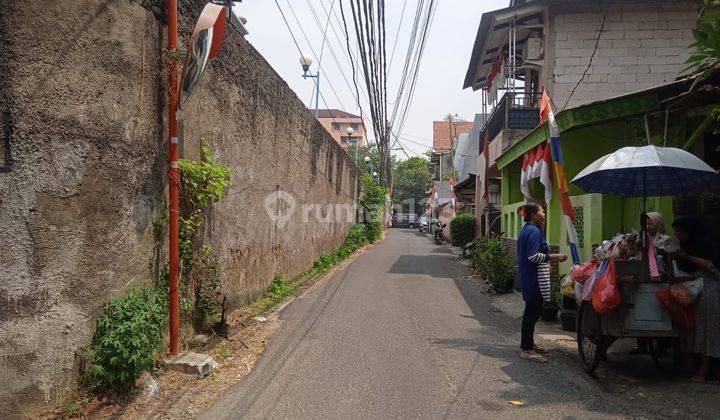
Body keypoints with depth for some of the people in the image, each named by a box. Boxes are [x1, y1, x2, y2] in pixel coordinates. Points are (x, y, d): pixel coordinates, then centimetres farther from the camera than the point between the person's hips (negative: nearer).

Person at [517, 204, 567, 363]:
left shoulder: (527, 230, 16)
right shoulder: (534, 231, -17)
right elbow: (533, 256, -24)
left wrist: (547, 262, 25)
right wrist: (554, 257, -18)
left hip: (529, 277, 11)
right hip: (535, 279, -11)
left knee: (532, 311, 17)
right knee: (533, 311, -6)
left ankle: (529, 343, 28)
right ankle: (527, 349, -1)